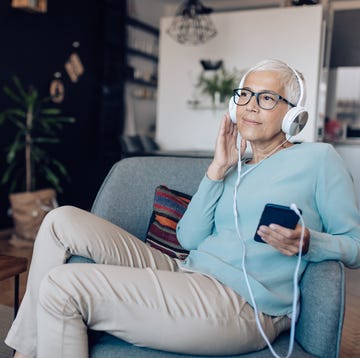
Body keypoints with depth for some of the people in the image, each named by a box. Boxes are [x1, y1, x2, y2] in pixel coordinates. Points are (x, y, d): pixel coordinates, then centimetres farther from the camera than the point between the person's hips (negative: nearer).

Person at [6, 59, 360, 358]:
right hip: (188, 273, 7)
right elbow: (190, 239, 8)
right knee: (61, 221, 0)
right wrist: (218, 169, 3)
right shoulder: (235, 168, 20)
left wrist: (305, 243, -17)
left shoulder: (317, 157, 4)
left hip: (239, 305, -7)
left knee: (61, 287, -16)